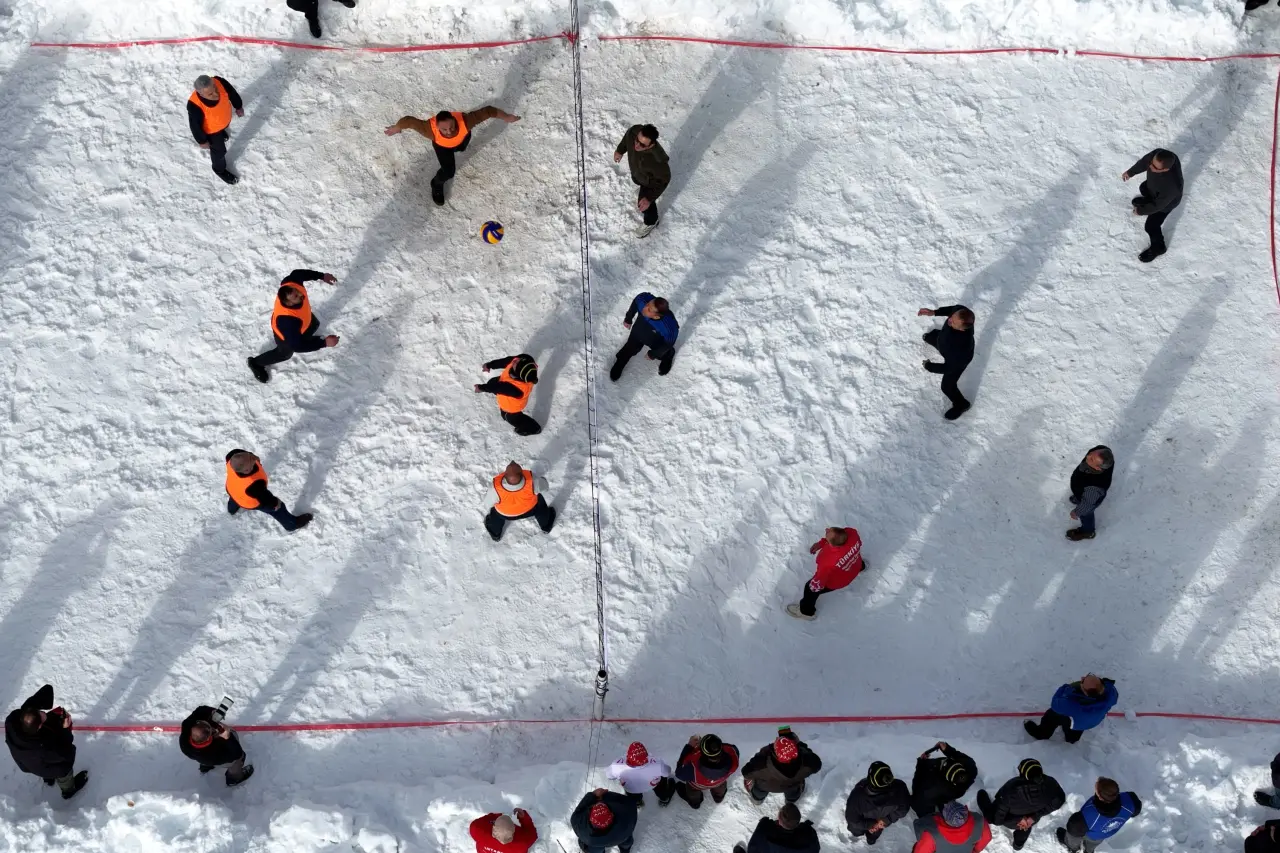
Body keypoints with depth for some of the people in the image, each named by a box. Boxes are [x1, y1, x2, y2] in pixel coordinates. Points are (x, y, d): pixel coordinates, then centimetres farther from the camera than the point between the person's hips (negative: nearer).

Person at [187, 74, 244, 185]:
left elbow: (232, 93, -13)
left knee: (223, 130, 39)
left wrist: (238, 106, 5)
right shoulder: (195, 105, -46)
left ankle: (221, 132, 75)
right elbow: (196, 125, -26)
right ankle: (220, 169, 53)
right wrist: (202, 141, -10)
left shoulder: (220, 82, -38)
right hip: (211, 129, -3)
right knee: (219, 150, 22)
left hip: (225, 119, 3)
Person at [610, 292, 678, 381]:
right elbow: (635, 304, -14)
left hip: (657, 342, -2)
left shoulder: (669, 327, -47)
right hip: (639, 332, 2)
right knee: (630, 348, 26)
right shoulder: (643, 299, -41)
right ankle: (620, 363, 58)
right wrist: (628, 319, 4)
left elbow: (668, 343, -24)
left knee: (660, 354, 28)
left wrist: (653, 354, -9)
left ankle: (667, 356, 64)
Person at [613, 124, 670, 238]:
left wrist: (649, 198, -32)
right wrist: (620, 150, 8)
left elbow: (663, 180, -29)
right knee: (636, 181, 37)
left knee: (644, 204, 20)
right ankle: (644, 194, 74)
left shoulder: (657, 159, -49)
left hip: (651, 179, -5)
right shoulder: (634, 131, -36)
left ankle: (651, 222, 54)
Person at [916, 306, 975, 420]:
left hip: (956, 360, -6)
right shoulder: (960, 311, -40)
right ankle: (932, 337, 79)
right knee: (929, 337, 38)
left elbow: (950, 367, -35)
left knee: (947, 386, 17)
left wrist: (929, 366, -24)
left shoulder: (962, 346, -53)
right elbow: (952, 309, -12)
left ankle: (961, 405, 50)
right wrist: (934, 312, -18)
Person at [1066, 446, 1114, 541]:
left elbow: (1088, 503, -29)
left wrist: (1076, 512, -10)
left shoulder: (1095, 485, -51)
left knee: (1085, 514, 29)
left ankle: (1087, 531, 60)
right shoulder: (1103, 450, -38)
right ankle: (1077, 499, 74)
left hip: (1091, 497, -5)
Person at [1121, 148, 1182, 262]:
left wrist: (1141, 211, -16)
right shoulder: (1158, 154, -38)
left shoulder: (1171, 185, -51)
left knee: (1151, 226, 14)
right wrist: (1130, 172, 3)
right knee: (1143, 189, 36)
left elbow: (1158, 204, -31)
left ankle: (1158, 247, 45)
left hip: (1164, 202, -6)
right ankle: (1147, 201, 72)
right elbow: (1144, 161, -13)